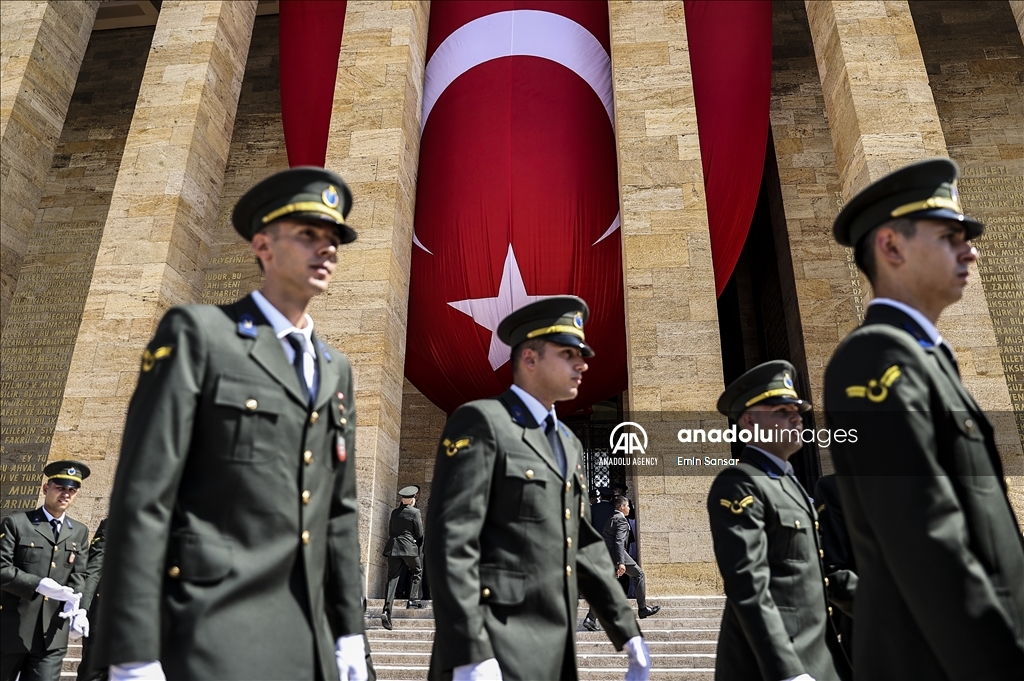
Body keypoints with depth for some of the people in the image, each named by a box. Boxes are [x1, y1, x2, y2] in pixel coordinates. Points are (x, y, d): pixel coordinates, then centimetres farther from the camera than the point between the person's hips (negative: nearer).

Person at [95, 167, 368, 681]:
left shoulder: (335, 370, 12)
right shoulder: (196, 333, -6)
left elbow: (339, 510, 12)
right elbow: (142, 497, -11)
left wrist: (349, 631, 11)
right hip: (210, 630, -6)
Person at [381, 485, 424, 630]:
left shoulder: (394, 512, 10)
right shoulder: (415, 512, -5)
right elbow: (420, 534, -3)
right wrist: (420, 524, 16)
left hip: (393, 547, 4)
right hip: (409, 547, -4)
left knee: (392, 578, 1)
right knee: (417, 571, 20)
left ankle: (387, 611, -10)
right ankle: (413, 599, 10)